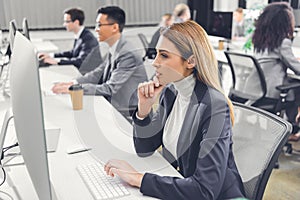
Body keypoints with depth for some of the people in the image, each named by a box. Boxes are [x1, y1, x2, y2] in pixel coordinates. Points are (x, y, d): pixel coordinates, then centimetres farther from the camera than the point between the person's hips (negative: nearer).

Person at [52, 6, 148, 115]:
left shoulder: (128, 54, -23)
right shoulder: (114, 50, 4)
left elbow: (110, 89, -24)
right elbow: (97, 74, 10)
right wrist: (72, 83, -5)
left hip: (128, 111, -7)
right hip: (114, 105, 7)